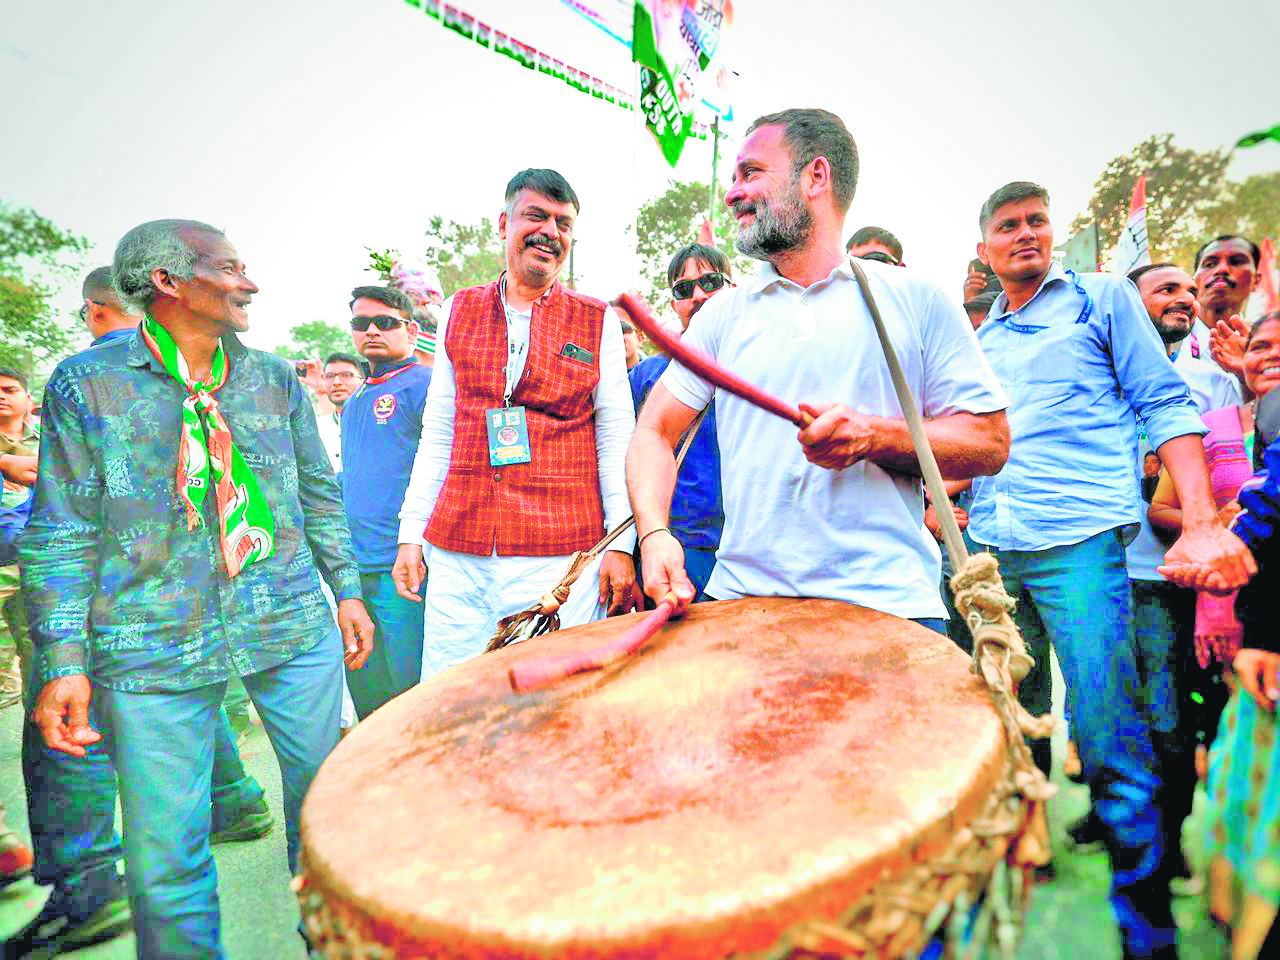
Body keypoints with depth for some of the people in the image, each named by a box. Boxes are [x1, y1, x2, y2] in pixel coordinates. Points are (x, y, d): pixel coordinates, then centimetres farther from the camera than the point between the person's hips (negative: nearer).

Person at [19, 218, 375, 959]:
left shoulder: (275, 380, 8)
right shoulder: (87, 384, -1)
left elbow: (321, 495, 13)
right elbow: (63, 535, -2)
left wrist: (348, 591, 10)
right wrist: (62, 664, -6)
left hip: (296, 626, 3)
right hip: (153, 648, -2)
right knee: (167, 854, 6)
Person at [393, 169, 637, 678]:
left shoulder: (599, 322, 6)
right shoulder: (459, 311, 13)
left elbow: (616, 440, 5)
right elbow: (437, 431, 15)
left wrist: (621, 544, -2)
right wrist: (411, 532, 10)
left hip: (560, 554, -2)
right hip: (457, 555, 3)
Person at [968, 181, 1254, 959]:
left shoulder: (1104, 298, 8)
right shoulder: (981, 339, 19)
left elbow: (1166, 406, 0)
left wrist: (1202, 525, -12)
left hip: (1081, 541, -4)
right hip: (991, 549, 5)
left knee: (1110, 742, -6)